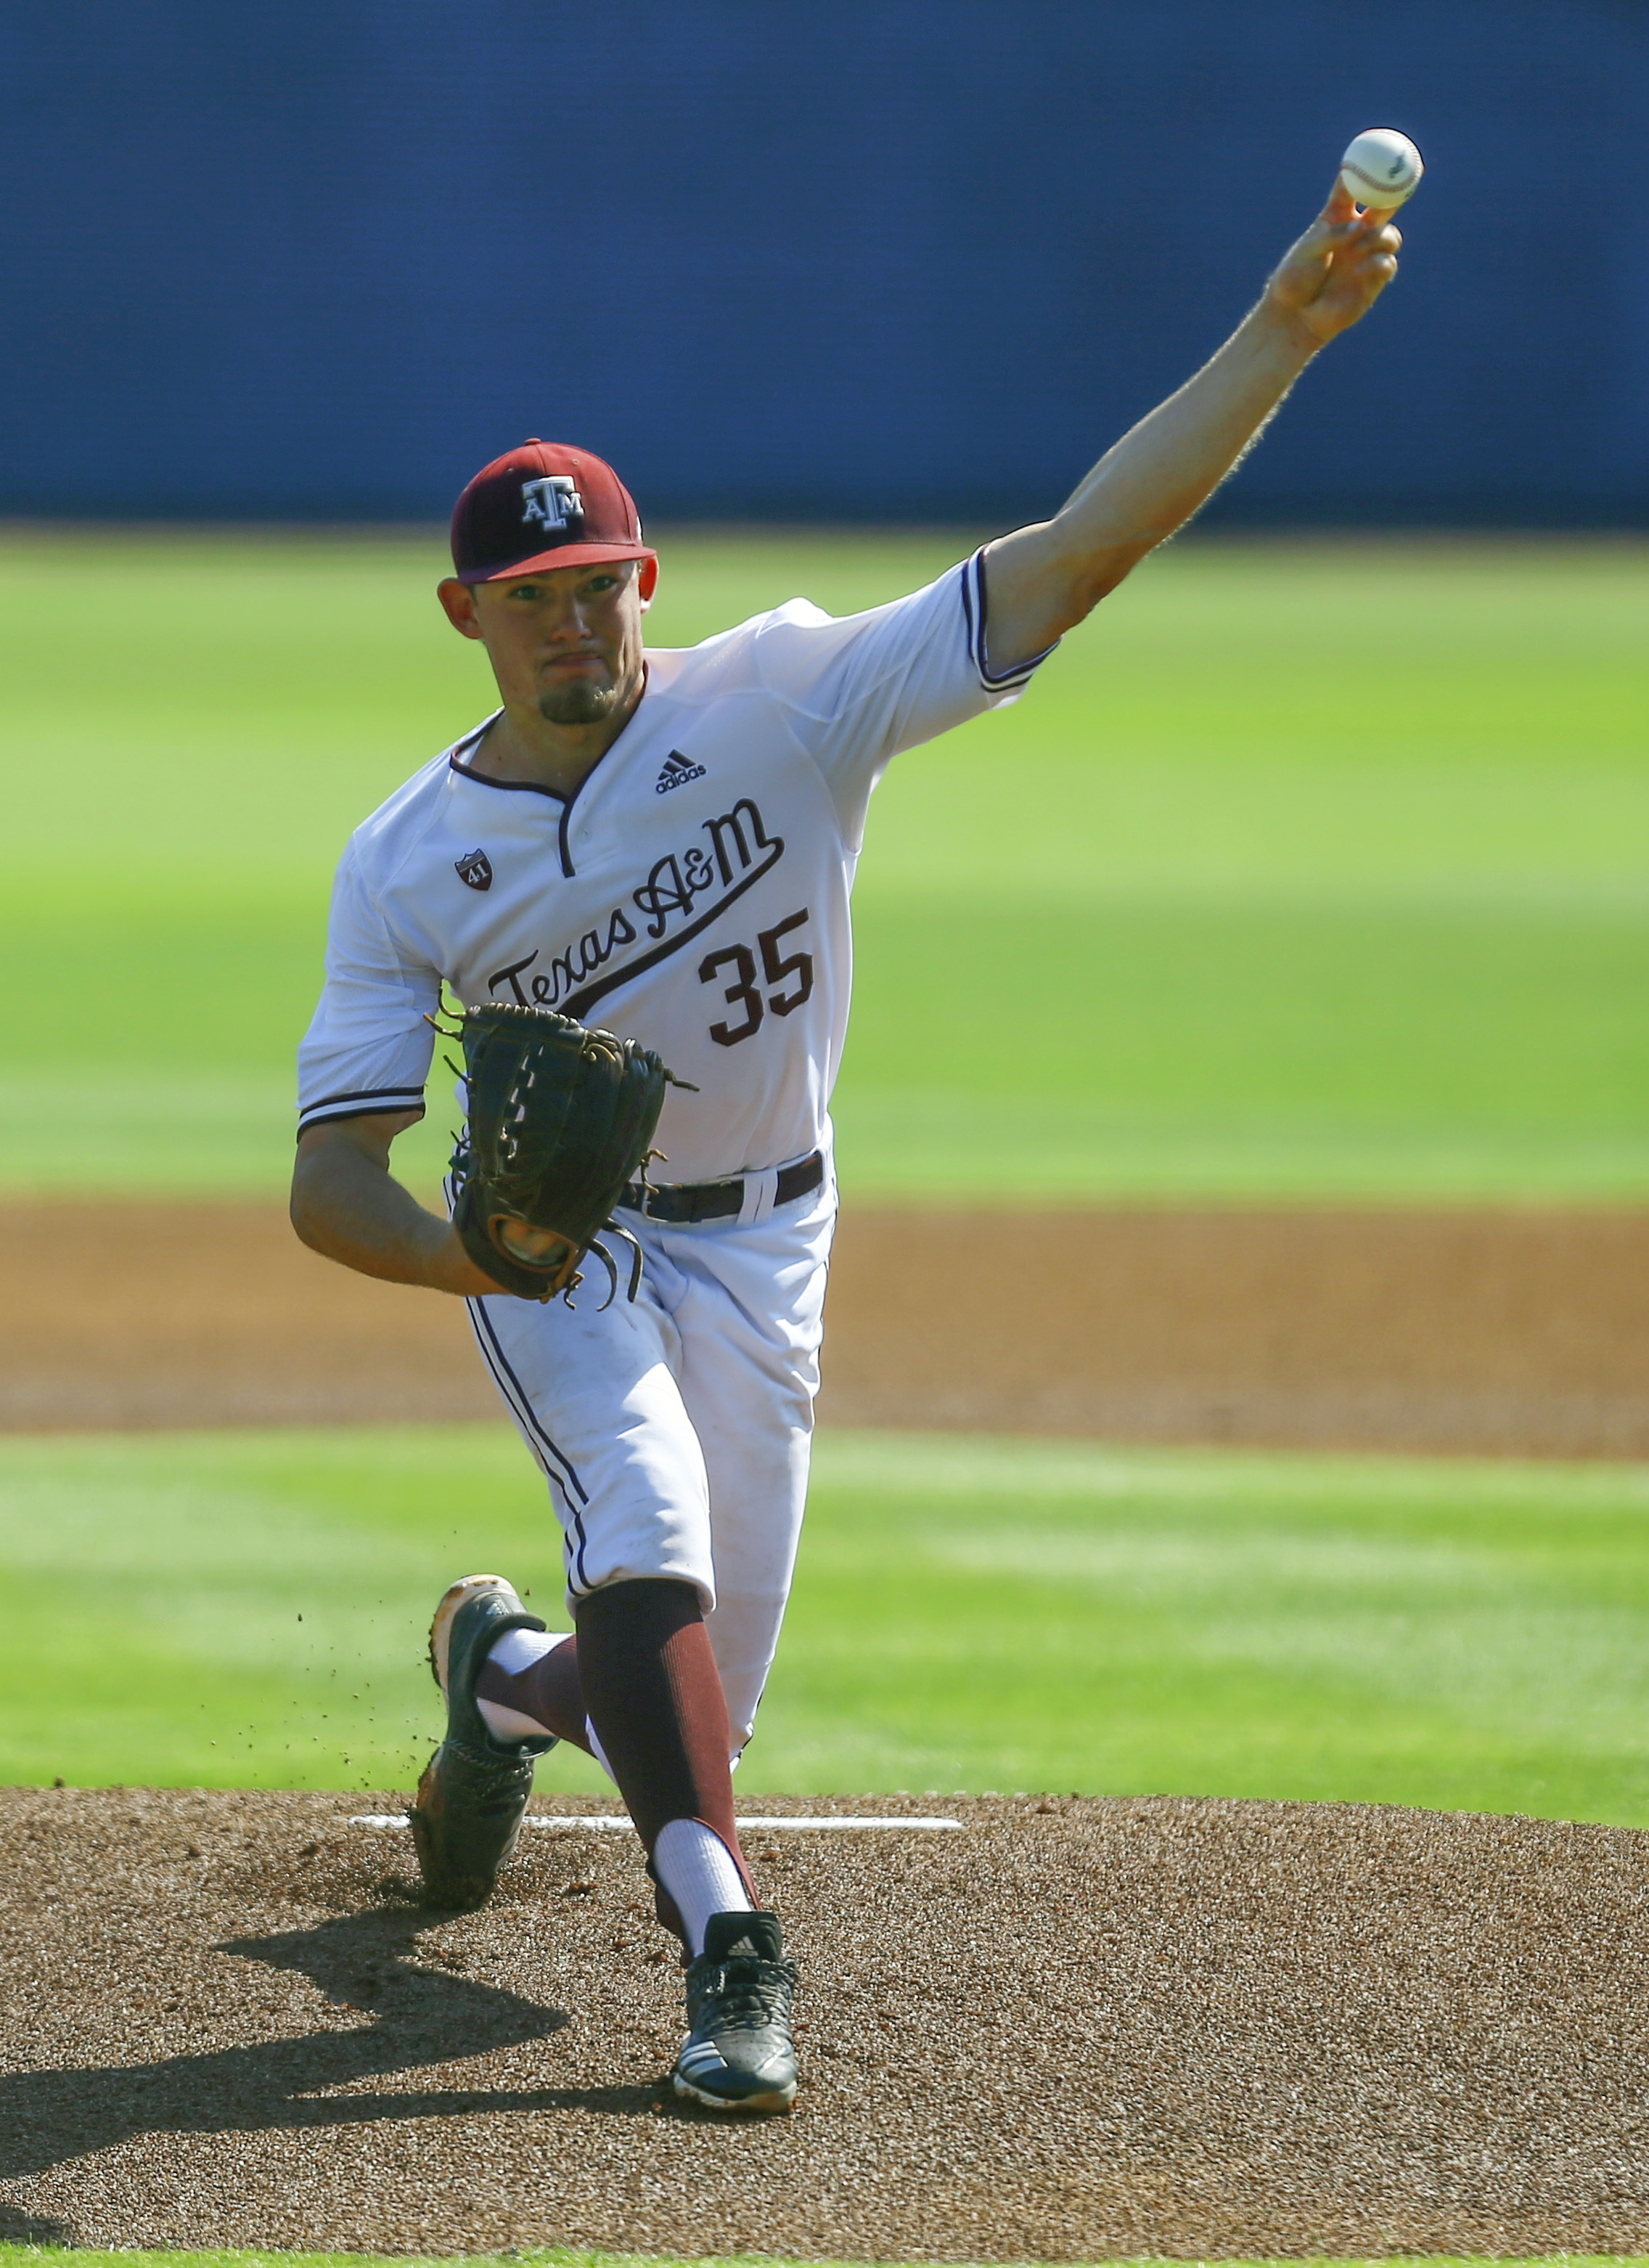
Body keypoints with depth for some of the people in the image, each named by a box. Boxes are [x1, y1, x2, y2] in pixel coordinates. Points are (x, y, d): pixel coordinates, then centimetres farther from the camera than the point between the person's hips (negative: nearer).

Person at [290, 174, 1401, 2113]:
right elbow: (331, 1186, -13)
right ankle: (728, 1947, -32)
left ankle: (505, 1676, 42)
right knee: (645, 1512, -30)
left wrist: (1282, 332, -38)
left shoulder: (779, 701, -16)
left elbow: (1084, 545, -26)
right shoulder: (408, 864, -11)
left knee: (685, 1686, 6)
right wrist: (466, 1254, -36)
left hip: (760, 1241, 1)